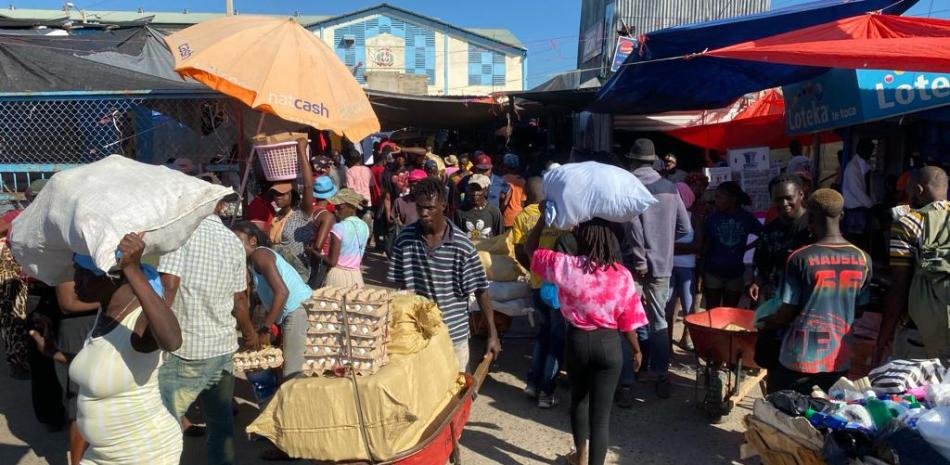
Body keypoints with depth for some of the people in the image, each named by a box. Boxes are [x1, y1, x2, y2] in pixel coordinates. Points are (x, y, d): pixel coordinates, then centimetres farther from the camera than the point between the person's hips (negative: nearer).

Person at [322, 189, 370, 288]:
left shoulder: (339, 228, -15)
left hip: (338, 275, -6)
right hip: (356, 276, 6)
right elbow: (360, 259, 10)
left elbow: (332, 261, -13)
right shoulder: (364, 227, 4)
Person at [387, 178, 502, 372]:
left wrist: (493, 333, -8)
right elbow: (397, 286, 2)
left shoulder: (462, 244, -13)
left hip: (454, 333, -1)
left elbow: (480, 290, -8)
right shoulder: (404, 239, -7)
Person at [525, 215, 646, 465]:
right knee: (601, 412, 8)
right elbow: (628, 322, -6)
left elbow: (531, 249, 0)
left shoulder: (566, 266, -14)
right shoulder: (622, 276, -12)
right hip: (609, 344, -1)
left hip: (577, 340, 1)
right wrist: (636, 349, 10)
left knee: (578, 397, 27)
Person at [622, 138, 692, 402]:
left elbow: (632, 225, -21)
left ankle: (626, 385, 3)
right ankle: (662, 378, 25)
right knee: (659, 321, 17)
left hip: (635, 265, -4)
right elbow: (684, 228, 7)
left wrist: (639, 261, -15)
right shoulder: (670, 188, 5)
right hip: (662, 264, 5)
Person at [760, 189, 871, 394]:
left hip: (800, 358, -4)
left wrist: (767, 322, 9)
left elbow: (787, 312, -11)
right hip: (839, 359, 4)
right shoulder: (863, 259, -3)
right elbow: (859, 309, 7)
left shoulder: (800, 258, -16)